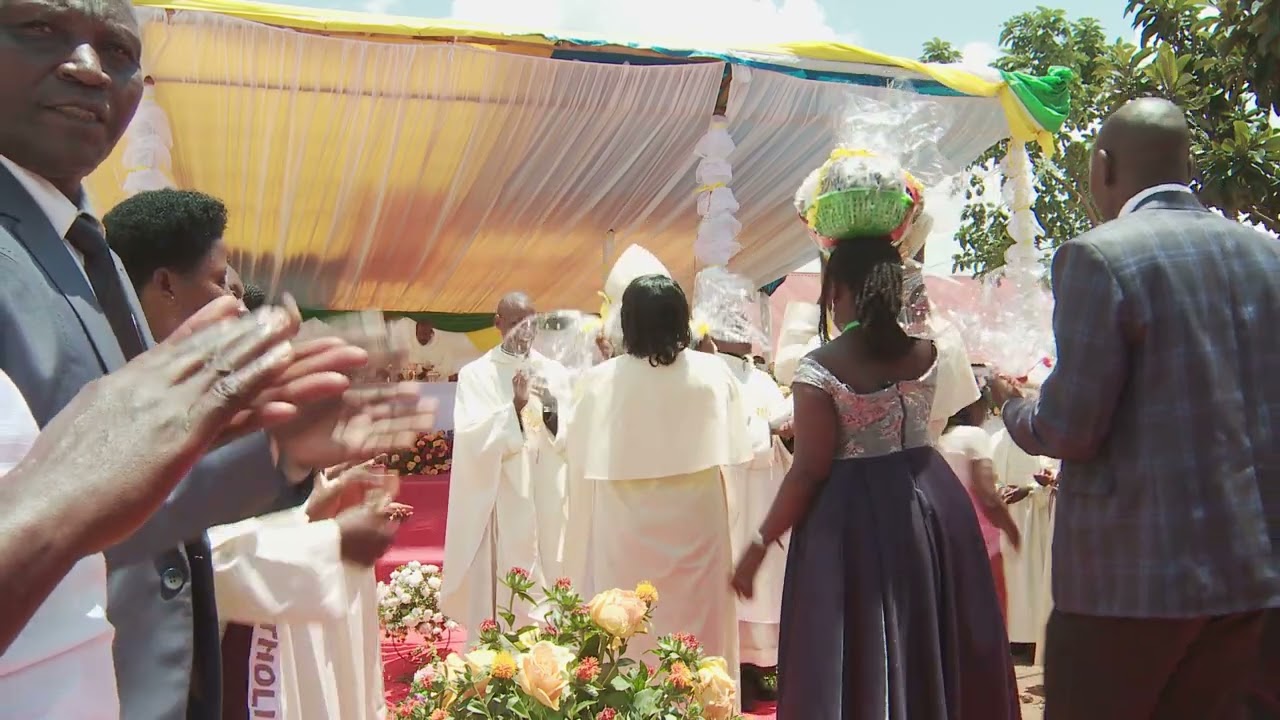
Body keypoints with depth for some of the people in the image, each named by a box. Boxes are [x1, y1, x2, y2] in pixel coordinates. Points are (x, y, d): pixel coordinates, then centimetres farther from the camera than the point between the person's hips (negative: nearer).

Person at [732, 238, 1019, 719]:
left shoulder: (820, 370, -15)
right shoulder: (926, 352, 0)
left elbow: (809, 471, -16)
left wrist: (760, 545, -7)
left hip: (855, 518, -5)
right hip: (934, 502, 6)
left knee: (858, 663, 6)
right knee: (933, 650, 19)